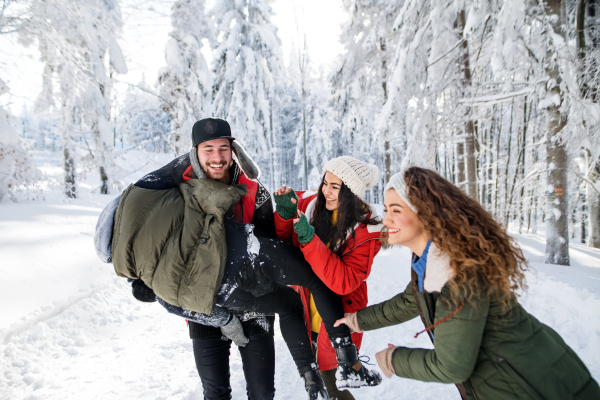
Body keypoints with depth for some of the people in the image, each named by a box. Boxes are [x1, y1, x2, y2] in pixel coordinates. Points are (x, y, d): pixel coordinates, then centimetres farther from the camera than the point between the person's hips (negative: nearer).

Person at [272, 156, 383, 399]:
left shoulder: (366, 230, -18)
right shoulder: (309, 204, -8)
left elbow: (344, 282, -27)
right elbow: (283, 244, 1)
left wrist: (309, 239, -35)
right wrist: (285, 214, -19)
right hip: (305, 313, 4)